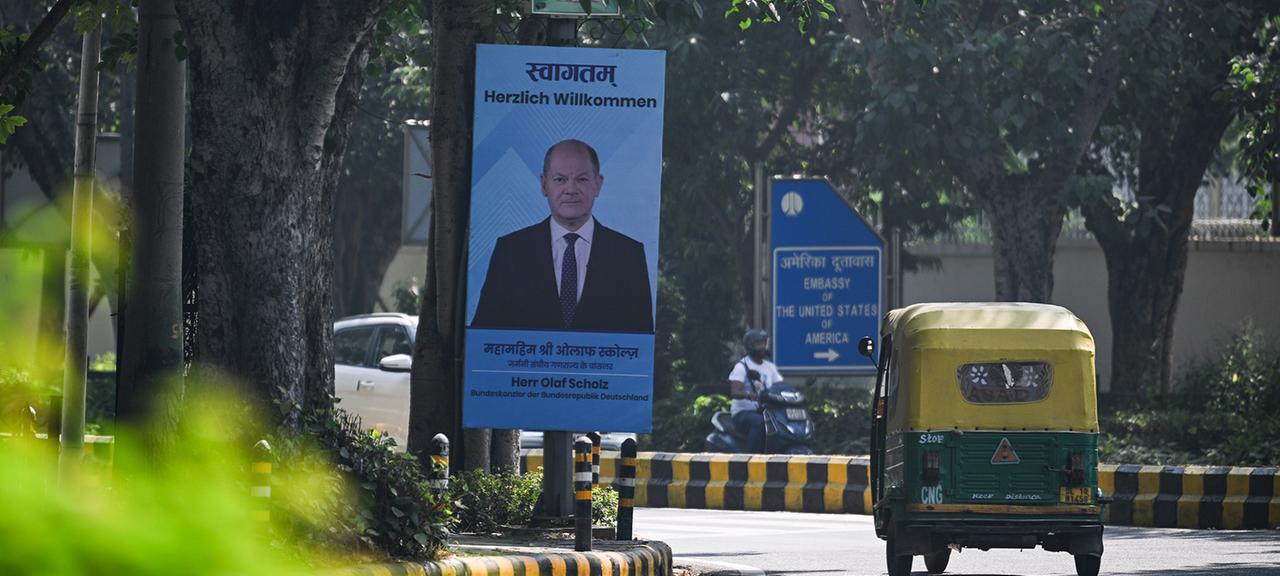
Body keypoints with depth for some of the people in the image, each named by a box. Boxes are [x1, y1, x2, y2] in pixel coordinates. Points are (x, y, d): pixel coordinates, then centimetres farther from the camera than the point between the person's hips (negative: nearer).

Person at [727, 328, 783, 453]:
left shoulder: (770, 367, 17)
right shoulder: (741, 367, -4)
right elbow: (734, 392, -17)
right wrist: (748, 394, -39)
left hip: (764, 411, 6)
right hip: (743, 412, -6)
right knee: (759, 422, -38)